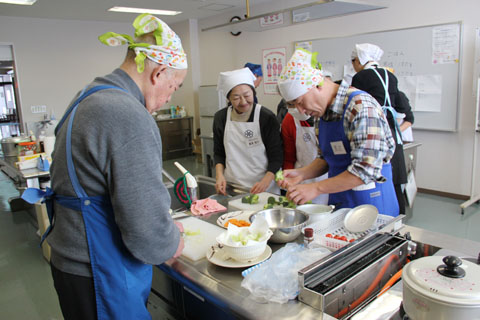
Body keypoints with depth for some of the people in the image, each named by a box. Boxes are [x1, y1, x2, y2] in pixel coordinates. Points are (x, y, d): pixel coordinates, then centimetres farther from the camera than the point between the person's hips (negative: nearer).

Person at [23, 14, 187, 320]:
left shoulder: (91, 98, 6)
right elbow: (148, 235, -28)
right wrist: (173, 245, -5)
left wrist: (164, 224, 16)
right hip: (101, 281, -9)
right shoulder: (130, 117, -28)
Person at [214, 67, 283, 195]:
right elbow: (218, 153, 10)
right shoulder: (220, 118, 1)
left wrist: (265, 182, -23)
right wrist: (220, 175, -7)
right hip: (230, 187, 3)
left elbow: (276, 157, -9)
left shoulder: (267, 117, -10)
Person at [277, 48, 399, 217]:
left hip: (371, 204, -7)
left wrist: (316, 188, -24)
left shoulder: (361, 106, -22)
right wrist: (302, 173, -5)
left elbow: (366, 169, -27)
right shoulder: (324, 112, 4)